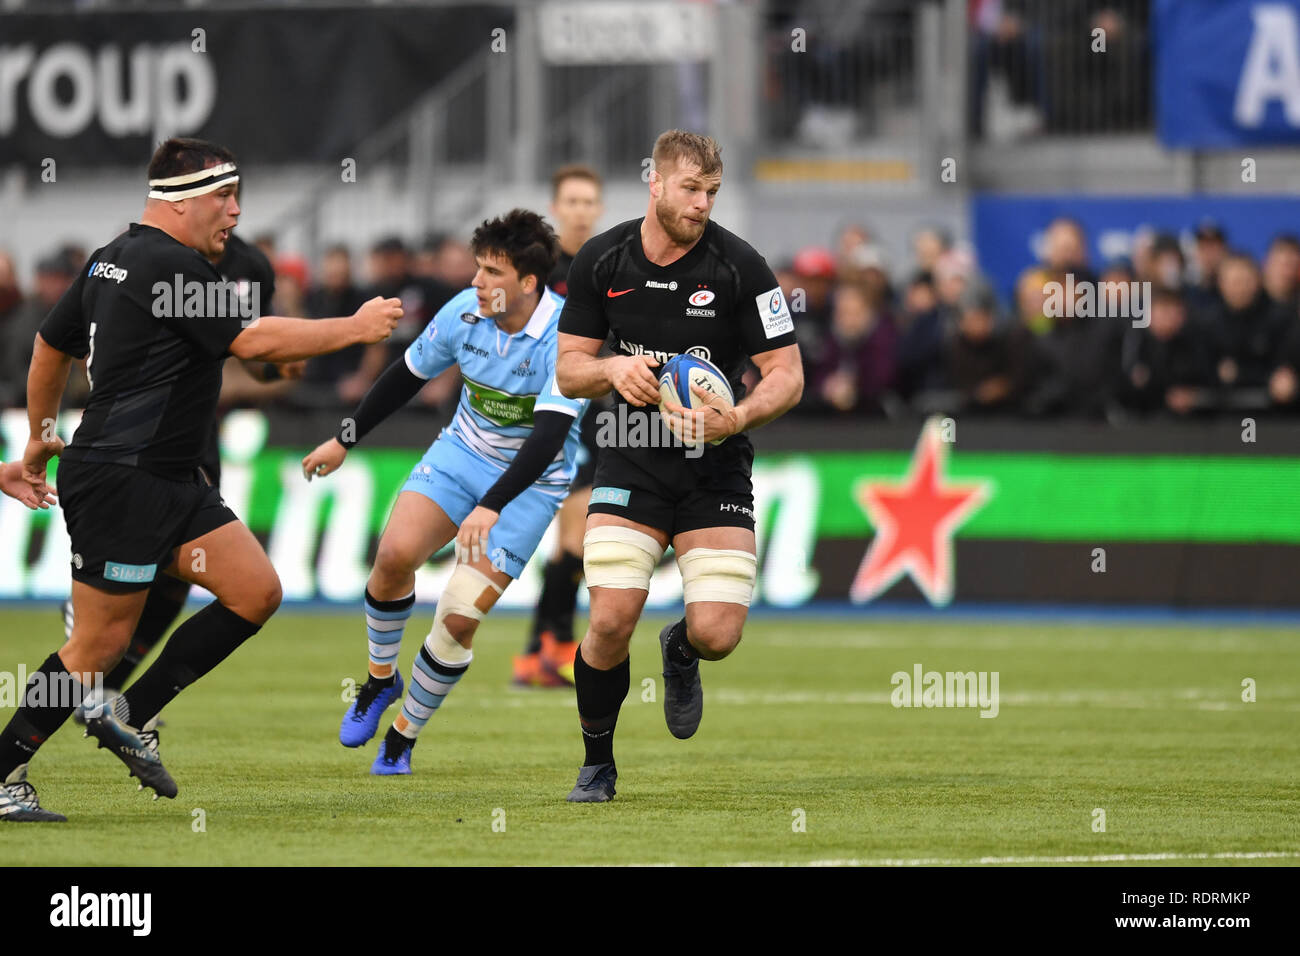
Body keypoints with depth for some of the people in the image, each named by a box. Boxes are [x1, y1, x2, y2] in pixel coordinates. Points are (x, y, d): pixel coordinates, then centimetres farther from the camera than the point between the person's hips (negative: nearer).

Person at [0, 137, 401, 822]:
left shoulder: (109, 261, 15)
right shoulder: (170, 265, -16)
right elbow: (254, 341, -19)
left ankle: (126, 717, 9)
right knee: (100, 644, -6)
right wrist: (356, 329, -11)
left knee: (256, 591, 1)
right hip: (120, 480, -10)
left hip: (171, 481, 10)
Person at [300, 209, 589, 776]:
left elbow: (550, 435, -33)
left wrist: (491, 507, -44)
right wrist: (346, 439, 14)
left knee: (459, 619, -14)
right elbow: (409, 374, 7)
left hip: (530, 482, -4)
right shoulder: (465, 311, -10)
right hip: (463, 452, 4)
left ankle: (404, 735, 9)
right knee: (395, 553, -21)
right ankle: (380, 679, 6)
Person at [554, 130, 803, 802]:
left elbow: (787, 376, -6)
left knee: (717, 632, -13)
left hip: (716, 469, -1)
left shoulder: (739, 266, -9)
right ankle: (597, 765, 9)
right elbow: (568, 368, 7)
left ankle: (681, 651, 27)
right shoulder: (601, 261, -1)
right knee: (611, 621, -15)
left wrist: (738, 418, -25)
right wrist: (613, 369, -15)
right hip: (631, 463, 1)